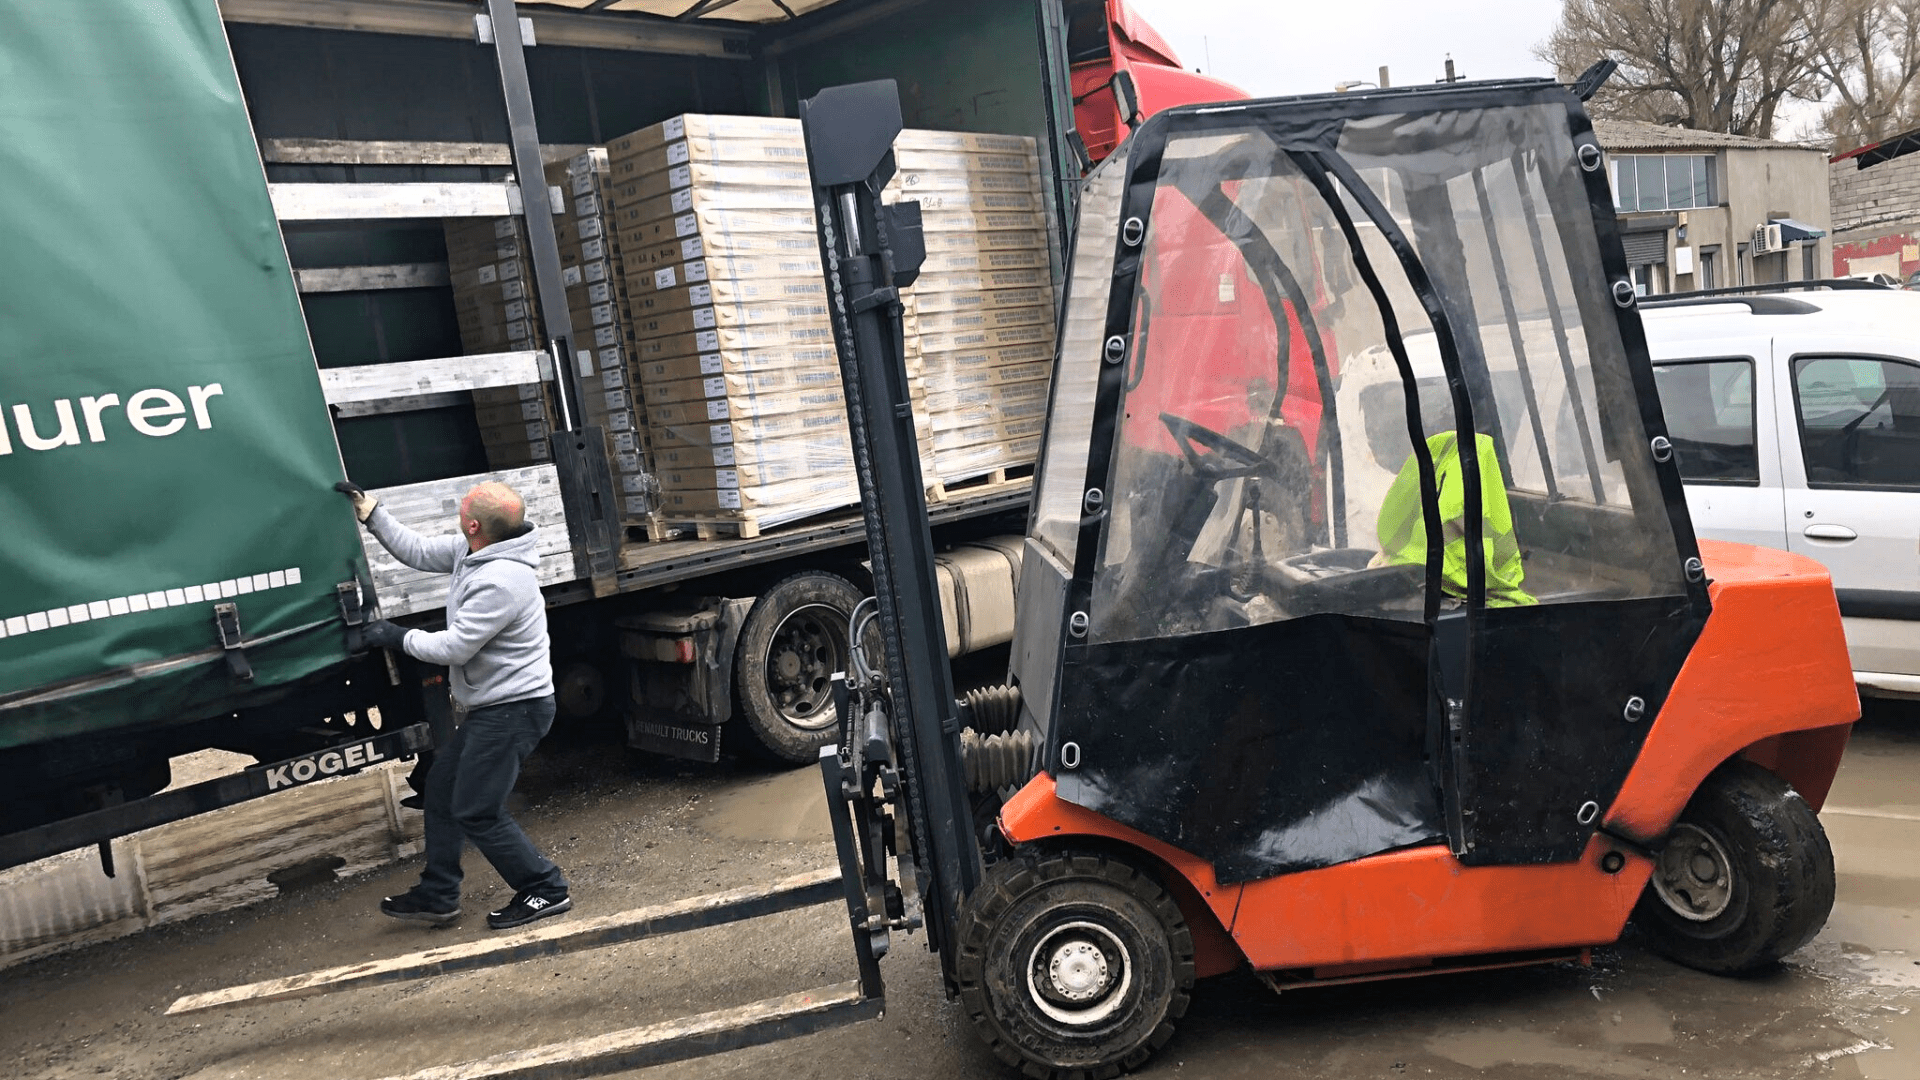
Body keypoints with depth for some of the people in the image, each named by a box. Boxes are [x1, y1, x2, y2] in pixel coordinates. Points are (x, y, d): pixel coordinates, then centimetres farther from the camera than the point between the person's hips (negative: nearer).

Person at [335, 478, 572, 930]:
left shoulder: (499, 581, -28)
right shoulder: (473, 553, 2)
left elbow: (454, 648, -23)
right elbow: (420, 553, 18)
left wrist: (399, 637, -8)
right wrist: (372, 513, 17)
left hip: (514, 709, -11)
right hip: (490, 706, 11)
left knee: (476, 812, -6)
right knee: (442, 785, 18)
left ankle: (545, 891, 7)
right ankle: (437, 895, 29)